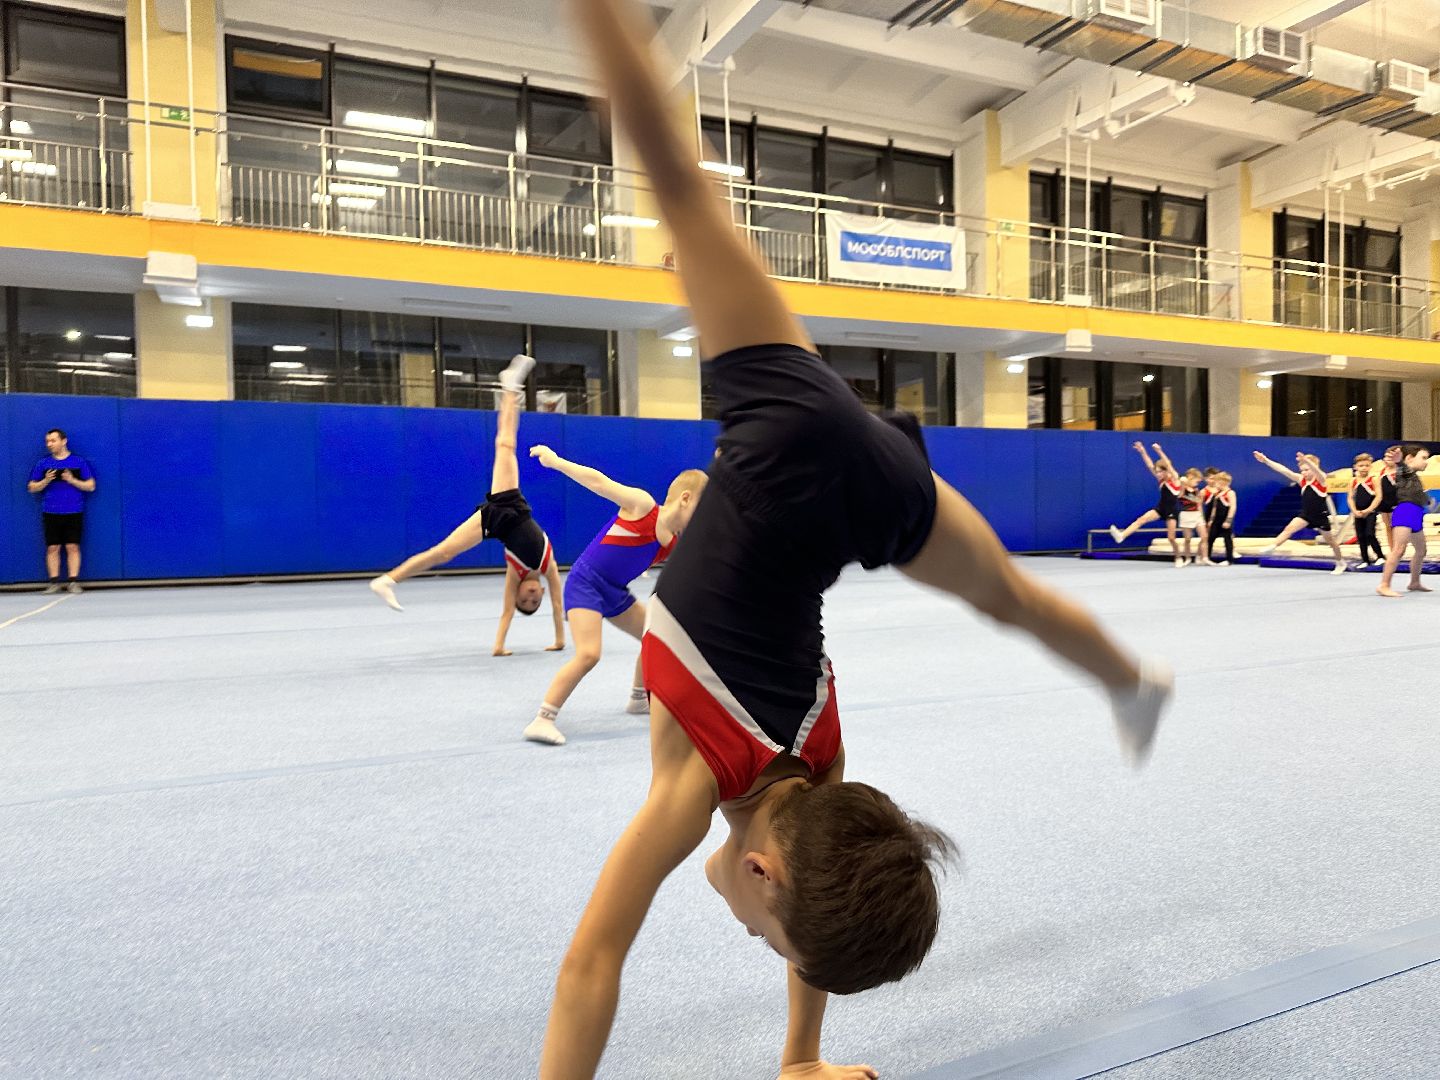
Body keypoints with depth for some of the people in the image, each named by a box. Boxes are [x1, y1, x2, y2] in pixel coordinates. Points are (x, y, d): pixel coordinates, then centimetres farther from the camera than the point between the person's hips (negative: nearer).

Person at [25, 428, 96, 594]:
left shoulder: (79, 462, 4)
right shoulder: (43, 463, 8)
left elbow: (91, 486, 3)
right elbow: (32, 488, 10)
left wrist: (72, 480, -12)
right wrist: (46, 481, -9)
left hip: (74, 512, -1)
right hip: (50, 513, 2)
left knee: (73, 547, -1)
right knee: (52, 548, 2)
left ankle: (73, 581, 3)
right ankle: (54, 582, 7)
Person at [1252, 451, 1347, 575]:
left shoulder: (1321, 479, -16)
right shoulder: (1301, 479, -4)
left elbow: (1316, 470, -40)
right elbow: (1283, 470, -13)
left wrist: (1306, 460, -63)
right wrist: (1266, 460, -23)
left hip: (1321, 516, -4)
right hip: (1305, 514, 4)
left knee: (1330, 540, 13)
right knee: (1289, 528, -20)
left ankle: (1341, 563, 31)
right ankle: (1272, 546, -30)